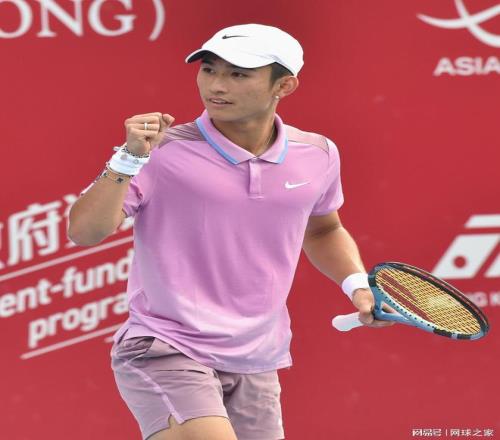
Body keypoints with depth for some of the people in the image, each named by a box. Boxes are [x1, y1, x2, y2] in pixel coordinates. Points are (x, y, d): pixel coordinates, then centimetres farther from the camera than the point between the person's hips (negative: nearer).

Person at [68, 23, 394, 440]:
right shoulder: (163, 151, -10)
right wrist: (129, 158, -26)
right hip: (164, 354, -6)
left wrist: (356, 283, 10)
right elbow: (84, 232, -16)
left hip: (256, 367, 6)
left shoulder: (317, 155, 5)